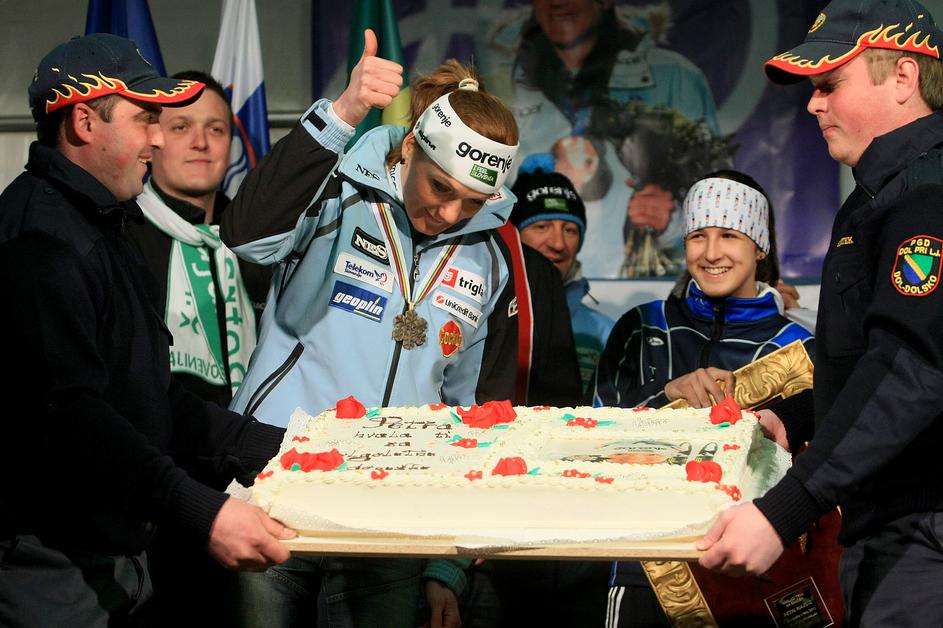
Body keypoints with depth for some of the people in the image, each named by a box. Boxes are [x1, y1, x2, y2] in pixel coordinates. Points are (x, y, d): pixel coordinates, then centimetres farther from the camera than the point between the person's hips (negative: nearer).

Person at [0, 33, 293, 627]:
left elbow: (149, 395, 21)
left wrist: (273, 444, 12)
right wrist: (201, 511, -35)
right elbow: (69, 412, -28)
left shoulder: (101, 227, 18)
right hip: (51, 571, -10)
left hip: (119, 554, 10)